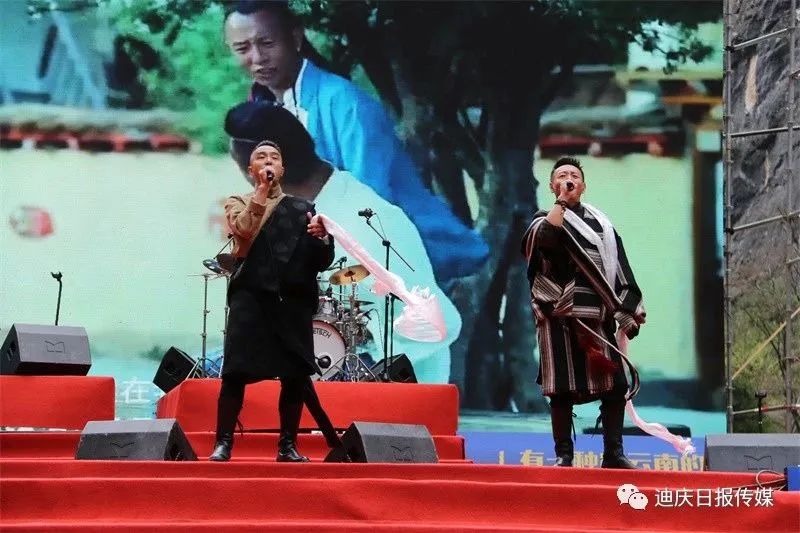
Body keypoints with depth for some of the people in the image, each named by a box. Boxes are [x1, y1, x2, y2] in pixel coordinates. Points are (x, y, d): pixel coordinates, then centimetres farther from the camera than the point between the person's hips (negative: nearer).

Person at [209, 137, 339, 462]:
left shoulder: (302, 209, 17)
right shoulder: (238, 203, 13)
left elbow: (323, 261, 11)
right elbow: (244, 228, -11)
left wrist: (322, 239, -9)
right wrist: (262, 190, -8)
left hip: (294, 300, 2)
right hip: (251, 297, -2)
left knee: (295, 374, -1)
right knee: (236, 371, -8)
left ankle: (288, 445, 10)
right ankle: (223, 443, -1)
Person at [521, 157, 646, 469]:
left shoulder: (601, 223, 18)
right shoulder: (546, 220, 8)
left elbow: (620, 269, 15)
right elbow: (546, 238, -19)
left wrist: (628, 313, 6)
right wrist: (561, 201, -12)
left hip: (597, 316, 3)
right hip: (560, 316, -3)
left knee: (614, 385, -2)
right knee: (562, 386, -4)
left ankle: (613, 453, 4)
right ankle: (563, 454, 1)